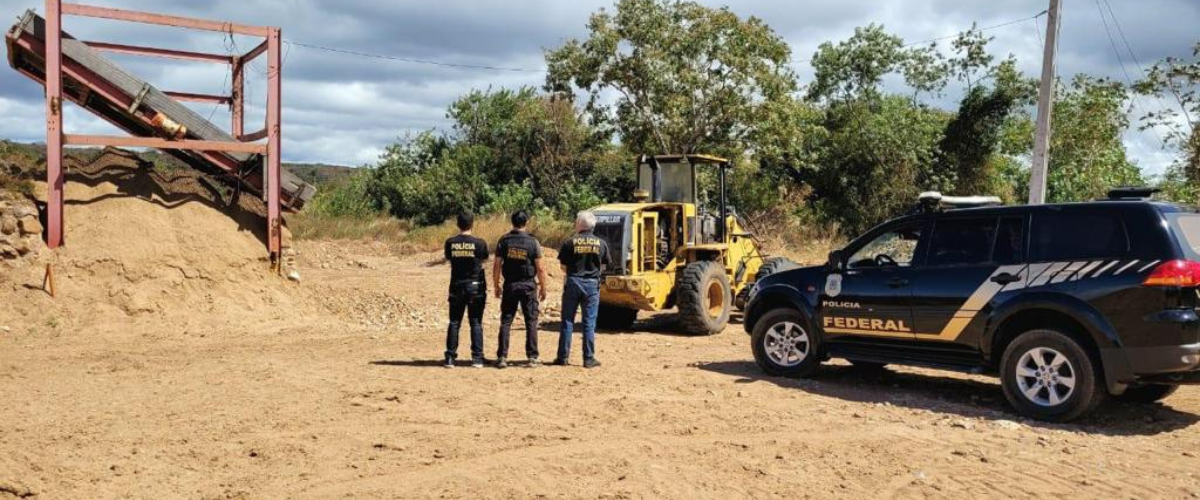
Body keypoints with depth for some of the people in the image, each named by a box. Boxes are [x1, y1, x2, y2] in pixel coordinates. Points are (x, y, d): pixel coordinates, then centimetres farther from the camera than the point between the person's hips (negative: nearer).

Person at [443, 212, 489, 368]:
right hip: (476, 286, -2)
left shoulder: (450, 243, -3)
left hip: (456, 286, 2)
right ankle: (477, 358, 4)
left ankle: (450, 358, 7)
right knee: (476, 323, 4)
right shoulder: (480, 243, -8)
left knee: (454, 322, 8)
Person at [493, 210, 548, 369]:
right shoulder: (533, 242, -6)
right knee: (531, 321, 6)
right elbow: (540, 269, -6)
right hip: (528, 285, -1)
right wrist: (543, 287, 4)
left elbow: (497, 266, -1)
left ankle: (502, 357, 3)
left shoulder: (504, 241, -1)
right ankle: (532, 357, 5)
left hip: (510, 285, 1)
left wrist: (497, 286, 10)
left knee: (506, 321, 6)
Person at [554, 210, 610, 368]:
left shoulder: (570, 243, -6)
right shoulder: (601, 243, 0)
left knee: (567, 321, 7)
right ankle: (589, 359, 7)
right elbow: (603, 266, 6)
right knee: (589, 323, 5)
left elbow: (563, 267, -1)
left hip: (573, 283, -1)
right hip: (592, 284, 1)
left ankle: (563, 357, 10)